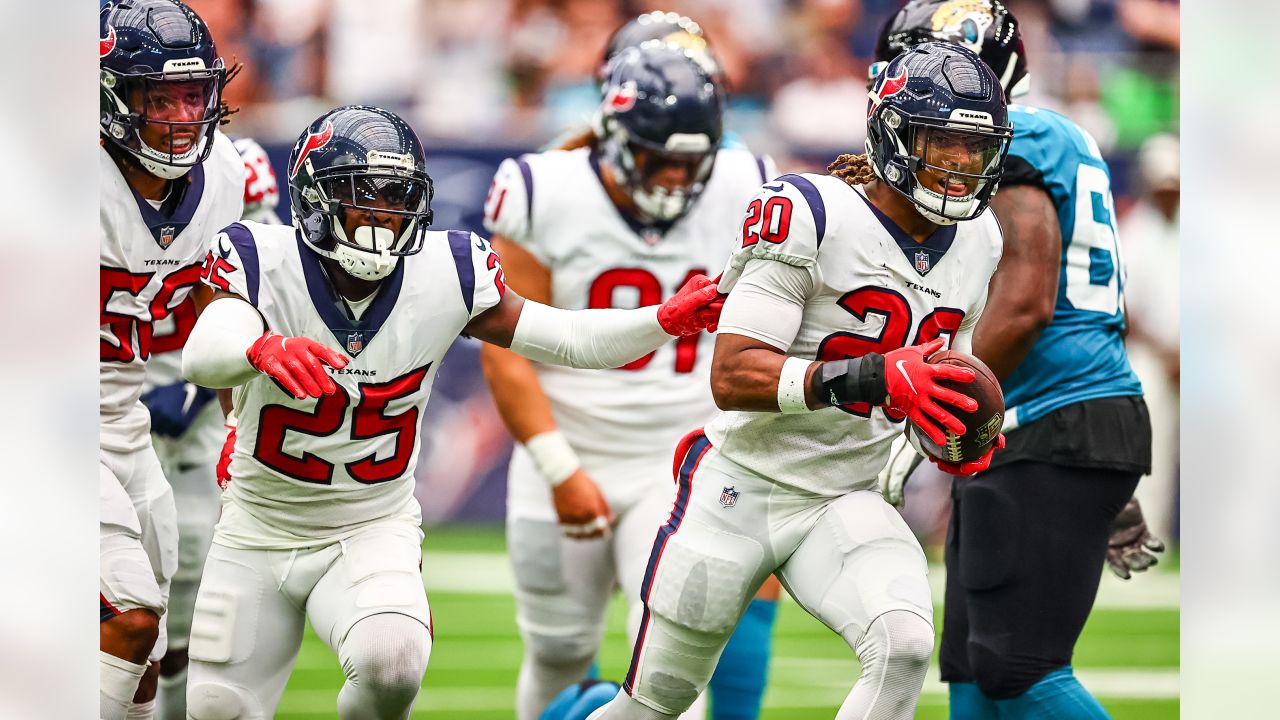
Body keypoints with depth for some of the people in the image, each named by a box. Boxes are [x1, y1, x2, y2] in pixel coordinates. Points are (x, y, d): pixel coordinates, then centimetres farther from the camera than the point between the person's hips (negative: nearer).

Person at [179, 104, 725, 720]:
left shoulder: (445, 273, -12)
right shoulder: (264, 261, -19)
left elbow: (568, 338, -8)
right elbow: (201, 354, -38)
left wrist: (666, 320, -26)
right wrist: (264, 348, -62)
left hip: (371, 533, 0)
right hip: (258, 531, 0)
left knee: (391, 662, -31)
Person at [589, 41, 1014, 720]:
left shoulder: (975, 243, 5)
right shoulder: (815, 217, -18)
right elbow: (732, 376, -23)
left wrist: (958, 435, -2)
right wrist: (874, 377, -35)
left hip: (844, 504, 5)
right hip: (742, 487, -5)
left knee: (905, 645, -26)